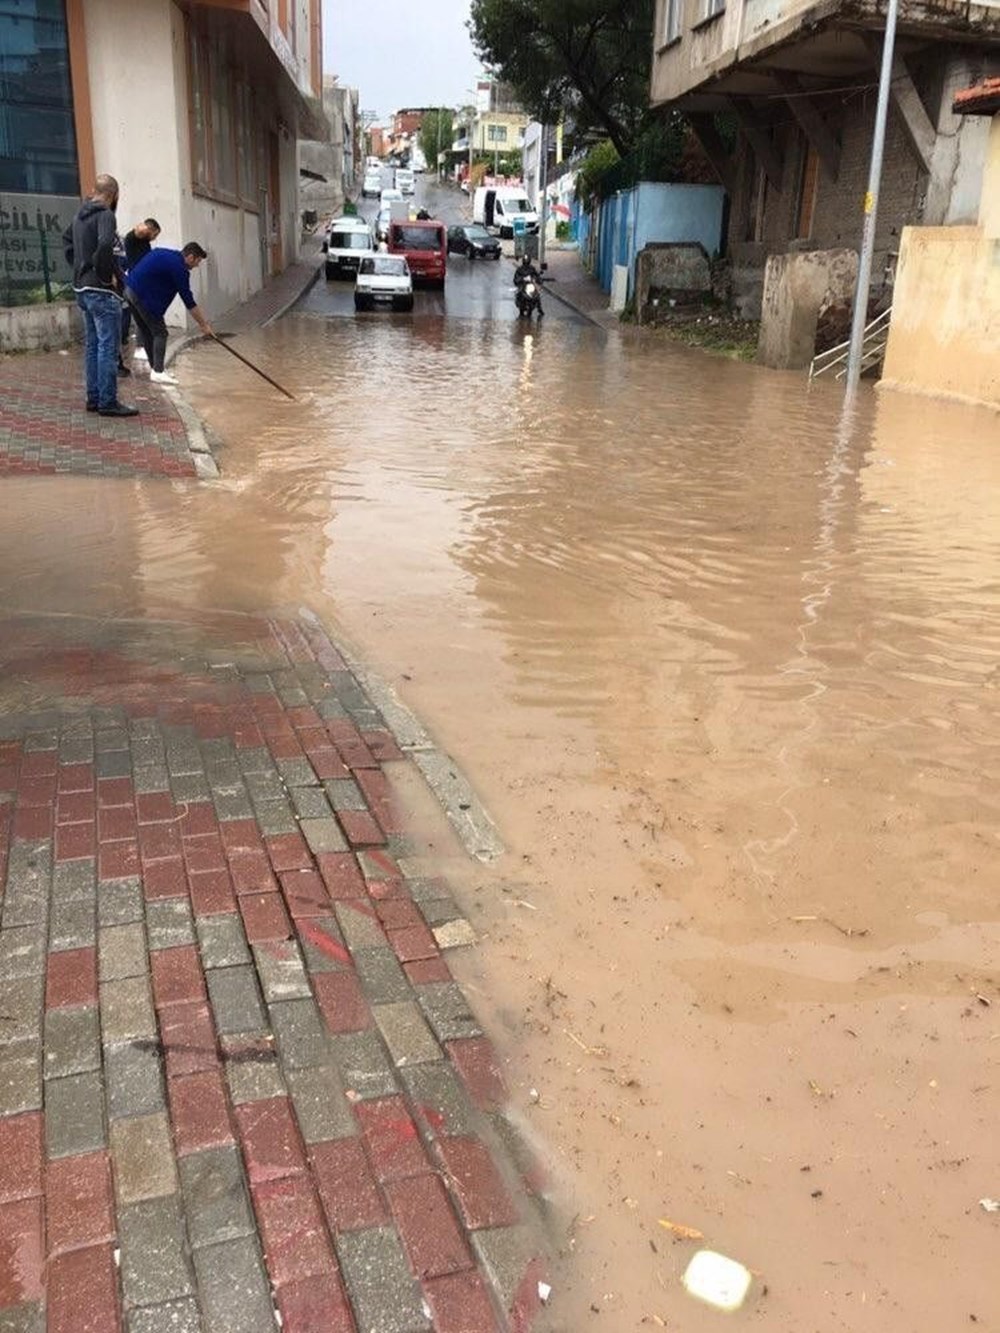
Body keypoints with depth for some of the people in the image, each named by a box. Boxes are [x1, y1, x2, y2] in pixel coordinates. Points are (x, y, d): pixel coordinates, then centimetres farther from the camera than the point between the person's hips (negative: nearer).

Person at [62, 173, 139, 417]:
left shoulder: (80, 215, 14)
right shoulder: (105, 215, -14)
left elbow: (67, 239, 31)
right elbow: (105, 245, -31)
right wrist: (107, 275, -18)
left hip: (82, 288, 9)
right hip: (101, 291, -9)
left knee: (92, 345, 14)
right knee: (108, 346, -6)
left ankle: (94, 398, 18)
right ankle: (108, 402, -6)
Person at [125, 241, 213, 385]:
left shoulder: (164, 253, 16)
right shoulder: (178, 267, -10)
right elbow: (188, 300, -9)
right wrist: (204, 325, -4)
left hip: (130, 290, 9)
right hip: (143, 296, -9)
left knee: (146, 332, 16)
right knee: (159, 332, -2)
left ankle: (155, 368, 22)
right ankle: (157, 372, -7)